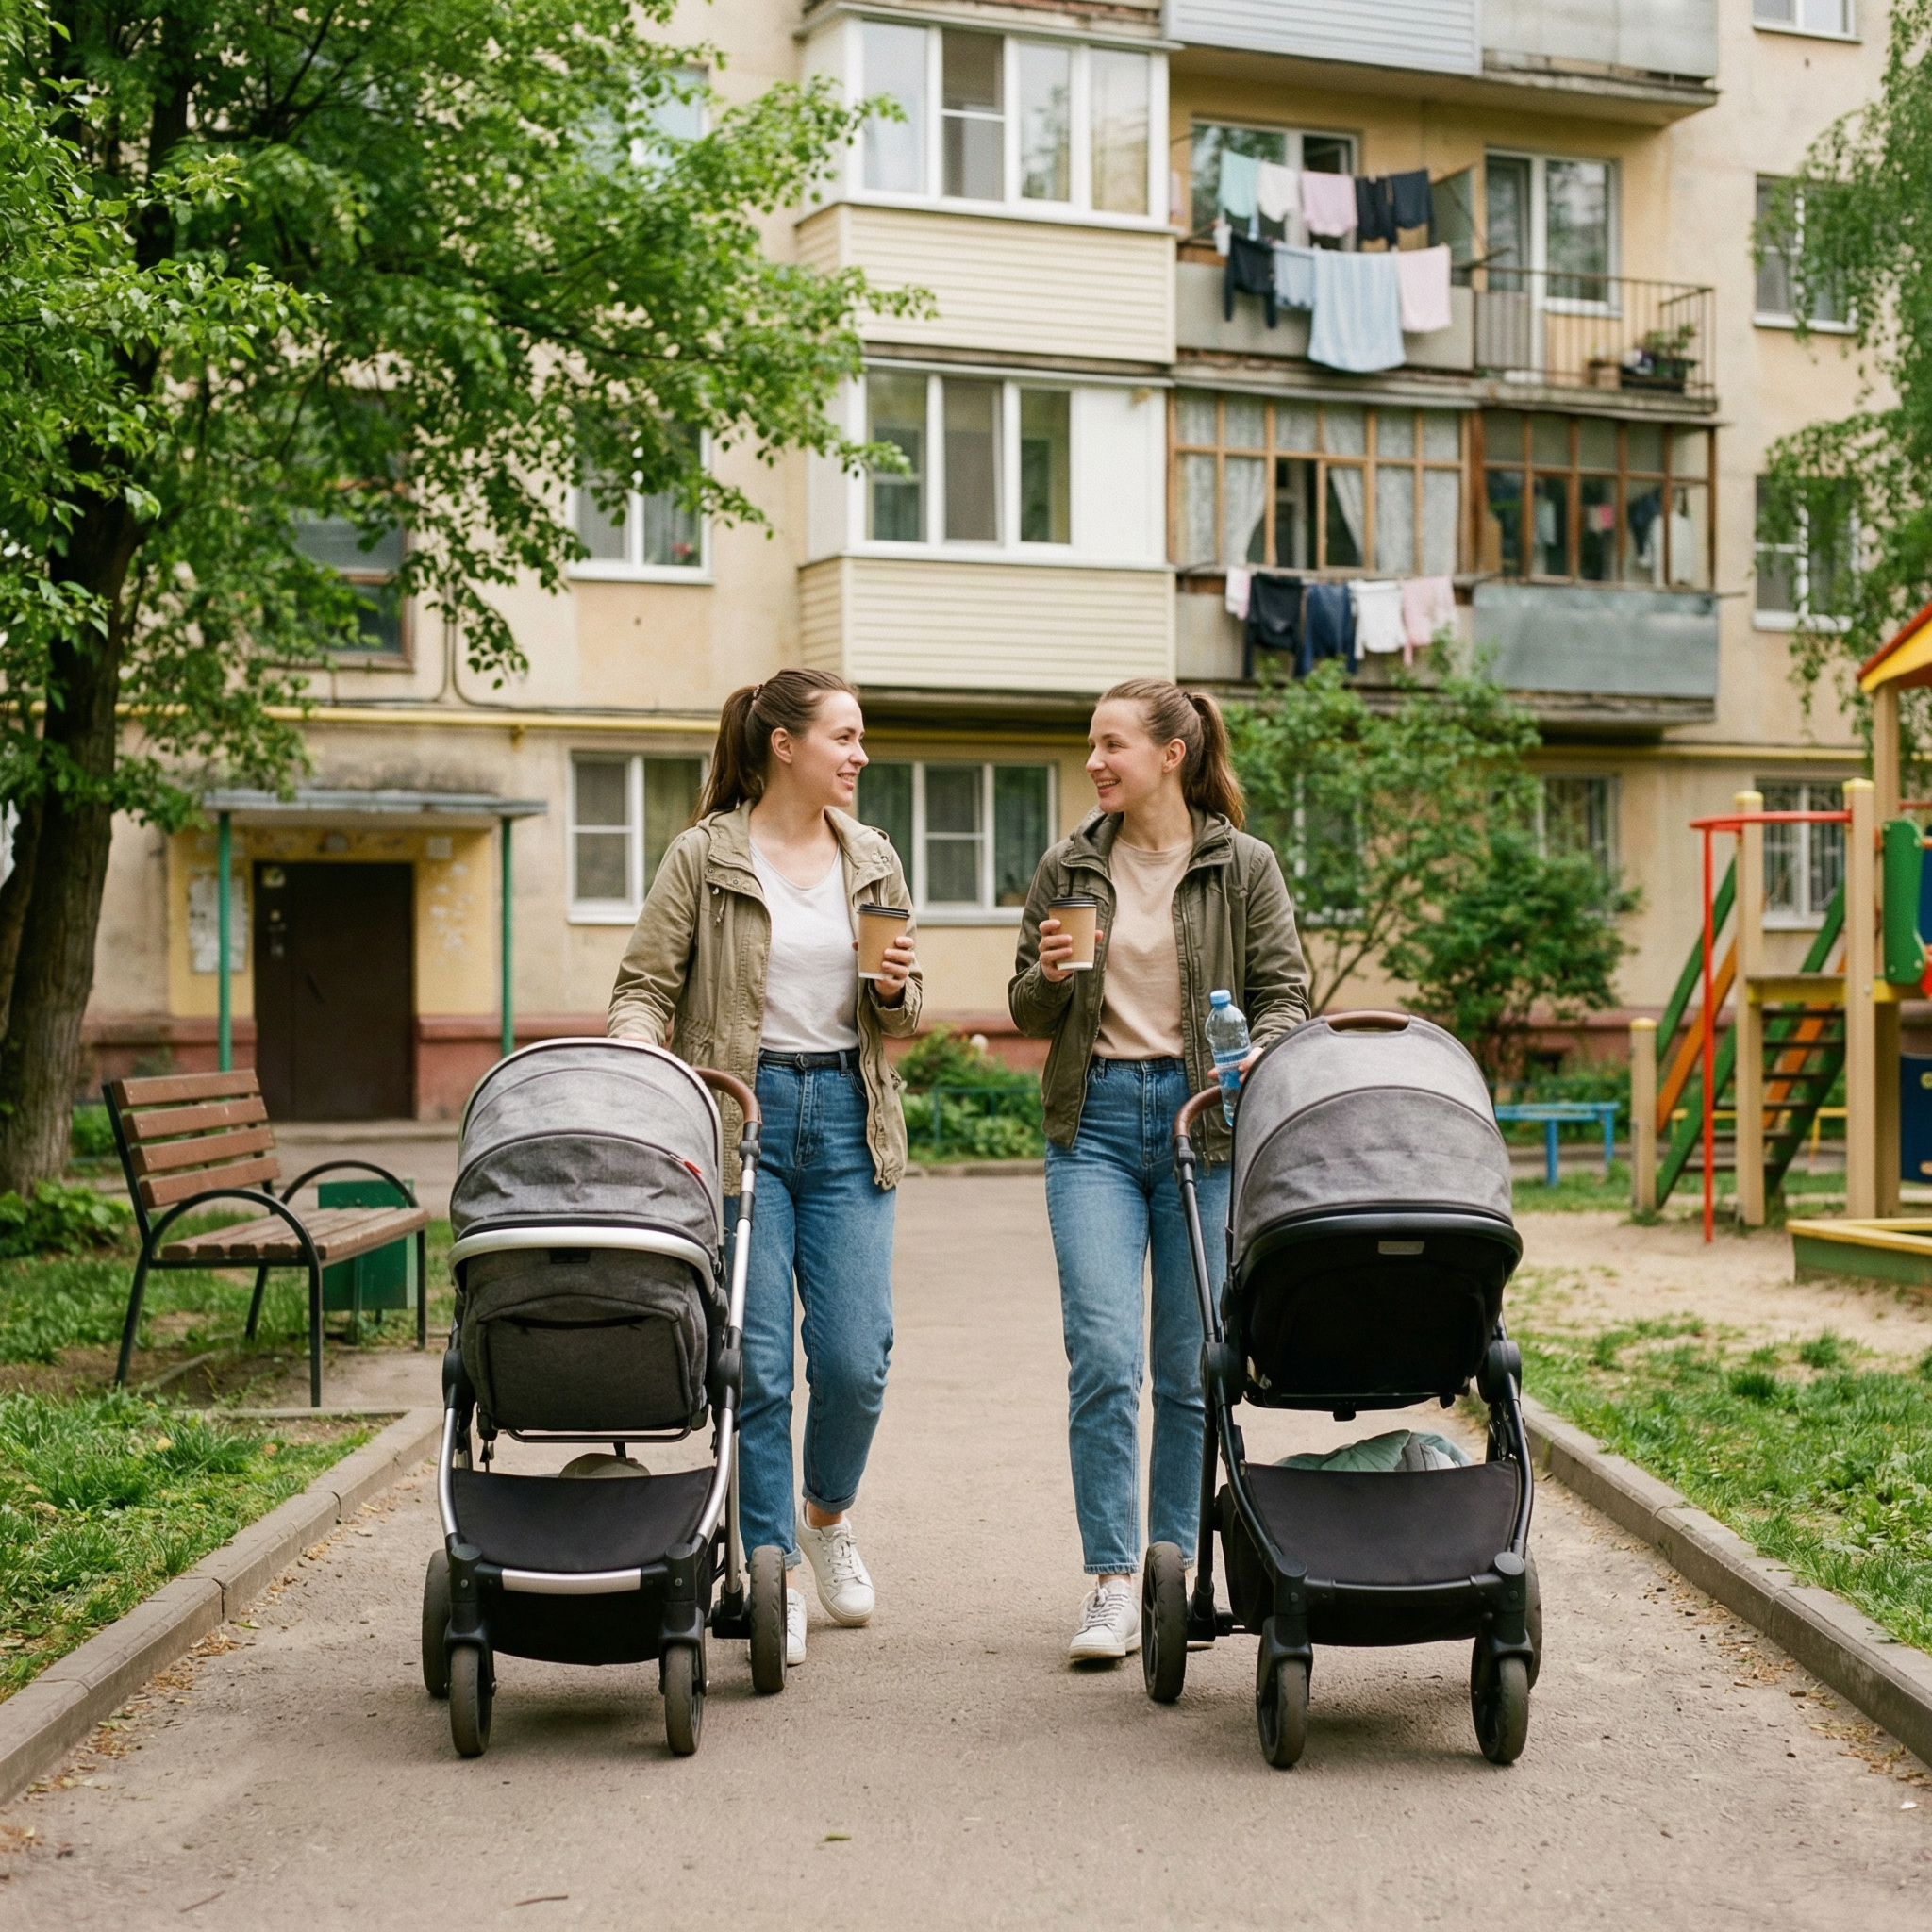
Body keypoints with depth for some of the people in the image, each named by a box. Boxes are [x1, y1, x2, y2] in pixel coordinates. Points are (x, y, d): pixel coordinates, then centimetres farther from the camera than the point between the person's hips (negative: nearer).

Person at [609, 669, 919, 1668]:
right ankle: (773, 1571, 11)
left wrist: (894, 989, -5)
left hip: (846, 1115, 3)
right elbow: (647, 985, -4)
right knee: (756, 1361, -2)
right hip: (739, 1117, -3)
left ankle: (827, 1512, 27)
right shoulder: (703, 857, -1)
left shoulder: (873, 860, 12)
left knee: (856, 1357, -3)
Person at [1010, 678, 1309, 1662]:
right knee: (1104, 1354, -10)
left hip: (1202, 1115, -1)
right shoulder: (1067, 869, 9)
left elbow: (1284, 994, 2)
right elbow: (1028, 1016, 14)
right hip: (1095, 1120, 1)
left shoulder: (1243, 867, 2)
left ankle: (1177, 1566, 19)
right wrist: (1049, 977, -8)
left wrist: (1251, 1063, -18)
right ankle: (1112, 1583, -5)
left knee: (1191, 1362, 5)